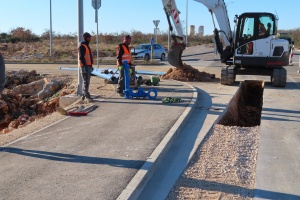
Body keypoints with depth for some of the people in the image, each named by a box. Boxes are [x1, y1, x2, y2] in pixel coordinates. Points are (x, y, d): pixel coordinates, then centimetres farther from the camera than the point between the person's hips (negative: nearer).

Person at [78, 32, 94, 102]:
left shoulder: (87, 46, 19)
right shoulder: (82, 46, -11)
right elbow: (81, 57, -18)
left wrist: (91, 65, 21)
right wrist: (85, 66, -23)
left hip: (88, 66, 10)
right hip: (85, 66, -10)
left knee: (87, 81, 11)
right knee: (86, 81, -10)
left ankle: (84, 95, 18)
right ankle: (87, 96, -10)